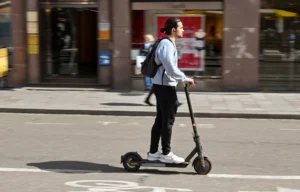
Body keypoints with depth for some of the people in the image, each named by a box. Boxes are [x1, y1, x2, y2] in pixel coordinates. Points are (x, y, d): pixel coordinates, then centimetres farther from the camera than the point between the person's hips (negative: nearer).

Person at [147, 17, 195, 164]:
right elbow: (170, 68, -25)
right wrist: (185, 79, -18)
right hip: (165, 86, -10)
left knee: (160, 120, 13)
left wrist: (182, 79, 19)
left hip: (162, 85, 10)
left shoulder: (169, 44, 17)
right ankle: (166, 154, 4)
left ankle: (153, 152, 19)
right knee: (167, 120, -3)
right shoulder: (166, 44, -16)